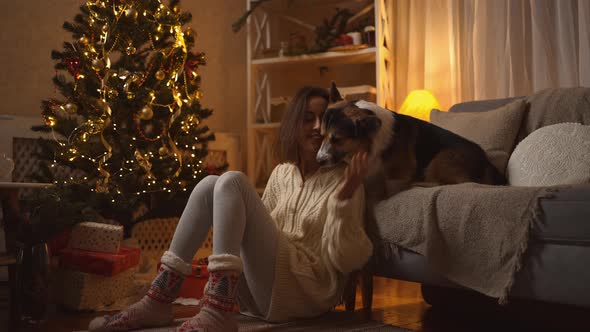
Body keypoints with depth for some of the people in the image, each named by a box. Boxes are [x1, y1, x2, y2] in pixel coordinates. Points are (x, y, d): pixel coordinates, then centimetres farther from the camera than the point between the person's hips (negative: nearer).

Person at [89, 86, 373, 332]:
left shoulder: (341, 180, -1)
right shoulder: (281, 173, 16)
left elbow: (346, 260, -11)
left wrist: (345, 197, -23)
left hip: (306, 292, -6)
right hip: (261, 293, 6)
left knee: (232, 182, -19)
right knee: (210, 184, -7)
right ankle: (159, 300, -14)